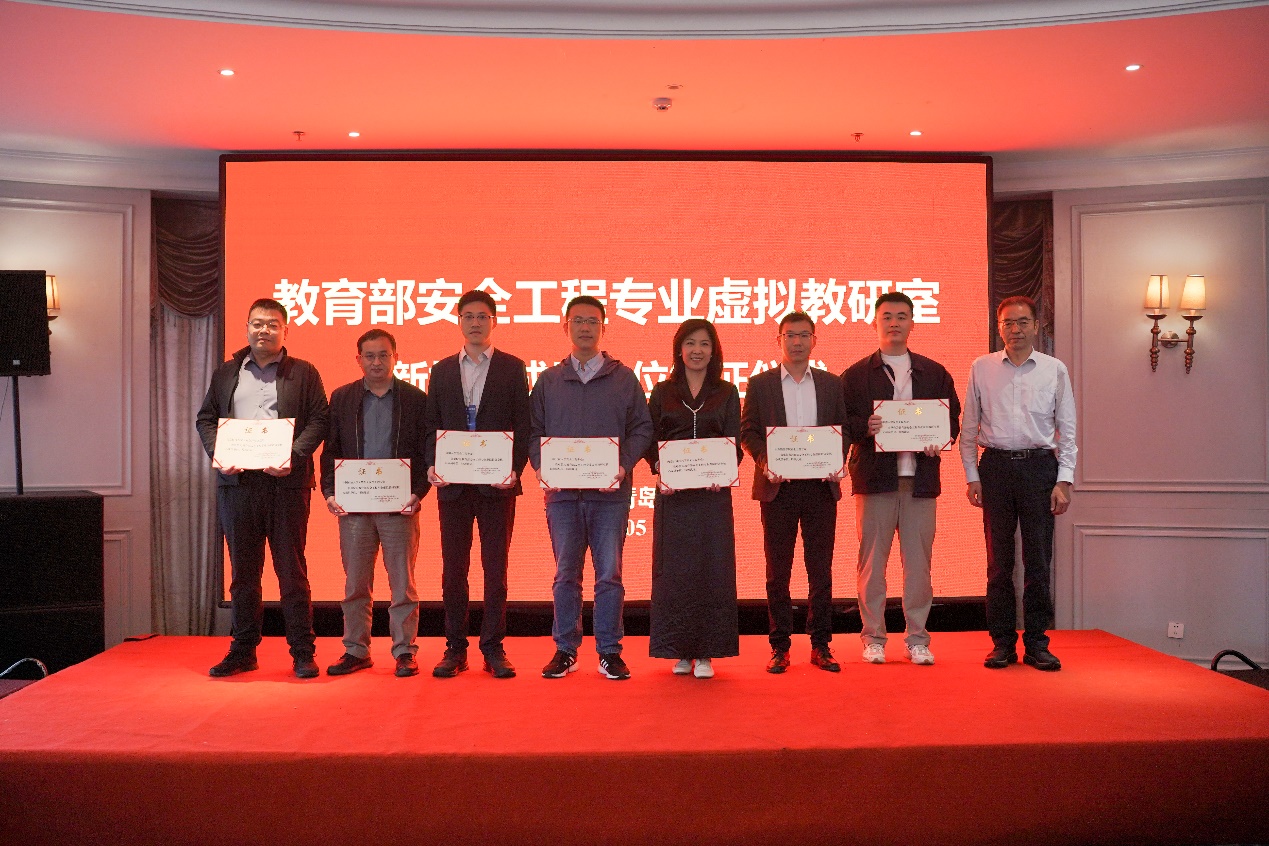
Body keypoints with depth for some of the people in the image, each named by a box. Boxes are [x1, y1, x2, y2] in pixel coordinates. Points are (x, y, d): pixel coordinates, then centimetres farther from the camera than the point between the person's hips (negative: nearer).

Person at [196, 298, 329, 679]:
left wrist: (293, 456, -14)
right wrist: (219, 454, -3)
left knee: (291, 569, 0)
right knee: (243, 570, 9)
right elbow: (206, 418, 15)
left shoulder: (303, 373, 7)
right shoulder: (225, 373, 17)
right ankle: (243, 650, 19)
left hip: (286, 482, -3)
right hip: (236, 481, 3)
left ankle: (302, 652, 7)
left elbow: (318, 419, 0)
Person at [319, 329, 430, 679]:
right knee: (355, 584, 8)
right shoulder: (341, 398, 10)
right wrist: (329, 492, -3)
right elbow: (330, 450, 9)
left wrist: (418, 493, -10)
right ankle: (356, 650, 19)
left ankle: (404, 652, 12)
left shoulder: (416, 399, 4)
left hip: (399, 506, -2)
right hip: (353, 506, 2)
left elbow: (428, 452, 2)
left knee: (402, 582, 3)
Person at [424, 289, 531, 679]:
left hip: (496, 484, -2)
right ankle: (455, 648, 15)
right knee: (453, 569, 6)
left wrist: (515, 469, -12)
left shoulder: (512, 368, 5)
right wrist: (432, 465, -5)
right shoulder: (442, 370, 12)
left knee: (495, 568, 3)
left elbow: (523, 425, 1)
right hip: (453, 484, 2)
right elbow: (431, 425, 11)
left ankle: (493, 649, 11)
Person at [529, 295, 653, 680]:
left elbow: (641, 428, 5)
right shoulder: (548, 380, 12)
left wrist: (624, 465, -11)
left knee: (609, 573, 2)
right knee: (565, 574, 5)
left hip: (610, 493, -1)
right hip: (562, 492, 1)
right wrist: (541, 466, -7)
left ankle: (609, 651, 11)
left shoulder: (624, 378, 8)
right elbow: (534, 431, 10)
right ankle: (565, 650, 15)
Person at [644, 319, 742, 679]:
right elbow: (650, 441, 6)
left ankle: (706, 653, 7)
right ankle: (680, 650, 11)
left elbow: (735, 444, 4)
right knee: (674, 568, 1)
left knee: (712, 568, -1)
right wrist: (659, 471, -13)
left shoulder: (727, 394, 9)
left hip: (712, 493, 0)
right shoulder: (662, 392, 10)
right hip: (672, 493, 0)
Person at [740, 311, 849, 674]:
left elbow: (843, 429, 10)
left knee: (821, 567, 4)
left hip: (821, 485, 1)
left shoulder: (831, 384, 12)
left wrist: (837, 461, -8)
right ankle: (780, 646, 11)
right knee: (778, 569, 3)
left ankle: (821, 644, 14)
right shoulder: (760, 384, 7)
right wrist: (764, 461, -13)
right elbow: (748, 431, 3)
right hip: (777, 486, -1)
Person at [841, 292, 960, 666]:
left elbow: (952, 418, 13)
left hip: (920, 477, 2)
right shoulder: (855, 375, 8)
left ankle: (917, 639, 13)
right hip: (874, 476, -1)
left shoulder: (935, 374, 15)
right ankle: (873, 637, 11)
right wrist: (865, 428, -17)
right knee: (872, 559, 1)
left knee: (919, 560, 4)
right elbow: (842, 422, 2)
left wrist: (940, 441, -6)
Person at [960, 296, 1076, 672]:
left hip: (1039, 466, 0)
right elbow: (968, 429, 9)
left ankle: (1037, 643, 11)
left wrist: (1064, 481, -2)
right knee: (999, 559, 4)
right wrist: (972, 476, 1)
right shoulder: (981, 368, 7)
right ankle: (1002, 642, 12)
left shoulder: (1055, 370, 7)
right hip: (995, 467, 0)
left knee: (1038, 559, 2)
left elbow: (1067, 431, 7)